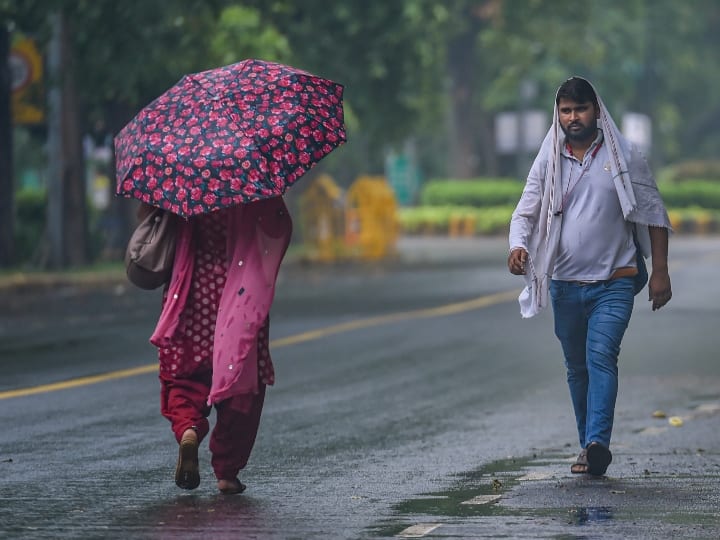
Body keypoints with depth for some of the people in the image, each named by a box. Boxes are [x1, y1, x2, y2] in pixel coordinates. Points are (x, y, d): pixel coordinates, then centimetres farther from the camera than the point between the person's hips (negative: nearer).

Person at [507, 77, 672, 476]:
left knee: (601, 355, -20)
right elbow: (525, 212, 4)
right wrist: (518, 246, -19)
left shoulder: (624, 156, 0)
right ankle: (588, 447, 19)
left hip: (614, 282, -4)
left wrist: (660, 271, -2)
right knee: (576, 367, 10)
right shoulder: (548, 161, 6)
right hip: (566, 284, 4)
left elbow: (654, 214, 4)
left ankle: (598, 443, -31)